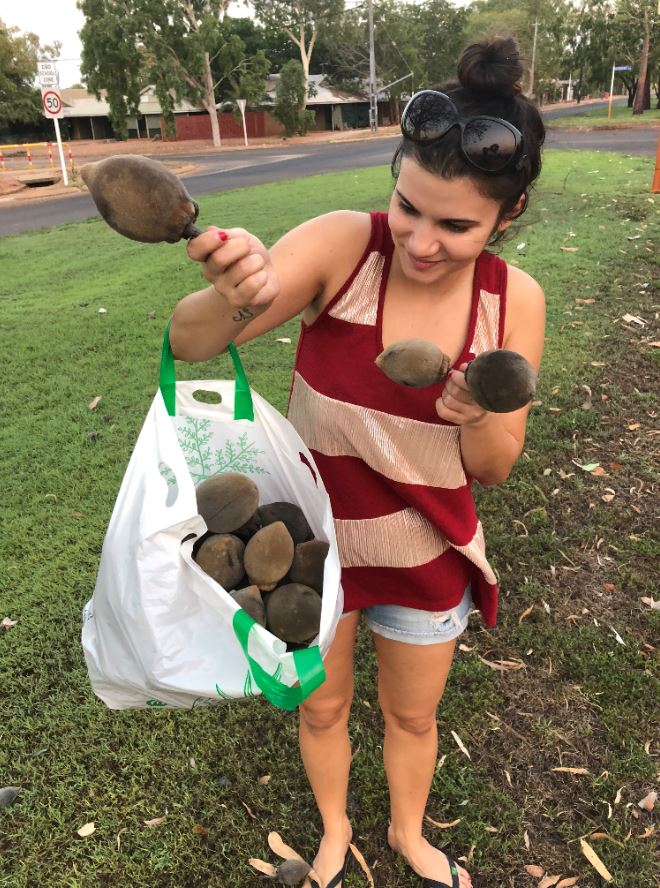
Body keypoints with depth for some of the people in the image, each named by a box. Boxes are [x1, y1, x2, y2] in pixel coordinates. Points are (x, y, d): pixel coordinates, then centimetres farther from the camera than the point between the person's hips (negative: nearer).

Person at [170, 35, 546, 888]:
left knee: (413, 716, 26)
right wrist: (232, 299, -52)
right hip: (313, 542, -1)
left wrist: (481, 414, -29)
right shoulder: (341, 245, -22)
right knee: (322, 707, 24)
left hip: (425, 556, 2)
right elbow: (189, 340, -30)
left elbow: (493, 467, -7)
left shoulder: (515, 300, -14)